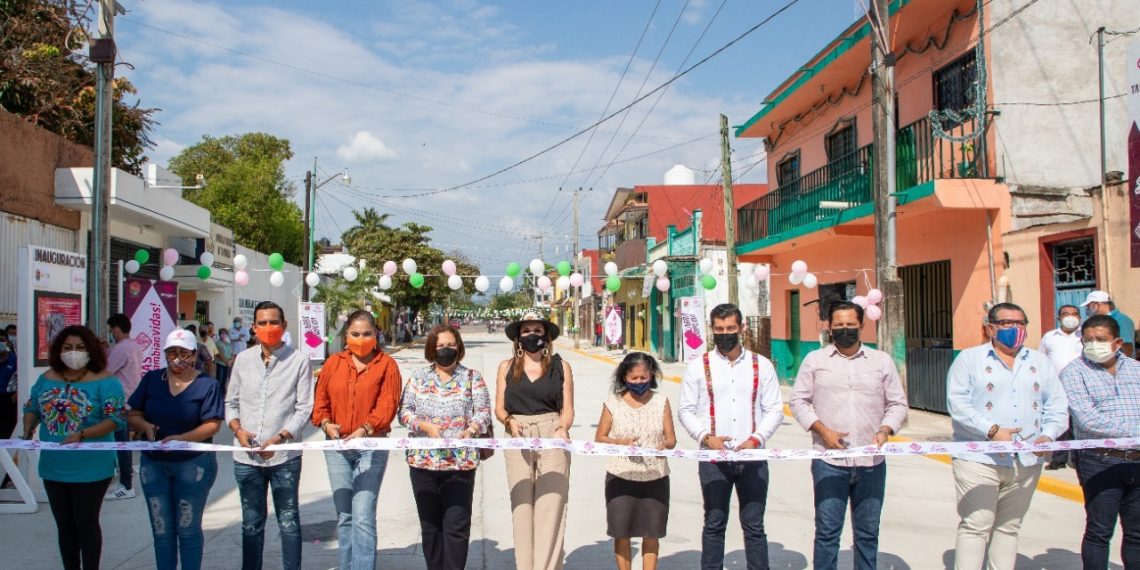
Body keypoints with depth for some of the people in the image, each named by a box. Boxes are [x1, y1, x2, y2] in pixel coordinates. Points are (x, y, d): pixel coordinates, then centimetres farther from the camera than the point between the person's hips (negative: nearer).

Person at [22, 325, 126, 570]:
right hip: (53, 467, 5)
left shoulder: (105, 381, -12)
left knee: (86, 523, 5)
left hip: (90, 468, -5)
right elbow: (31, 409, 14)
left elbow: (116, 419, -16)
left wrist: (82, 435, -27)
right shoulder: (47, 379, 5)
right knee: (64, 524, 16)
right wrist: (28, 429, -7)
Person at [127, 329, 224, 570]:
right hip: (153, 464, 3)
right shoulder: (151, 380, 6)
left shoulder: (207, 385, -6)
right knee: (161, 530, 10)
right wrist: (146, 426, -15)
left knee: (188, 528, 7)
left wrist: (182, 439, -28)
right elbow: (133, 415, 8)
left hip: (193, 464, -3)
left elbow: (212, 425, -12)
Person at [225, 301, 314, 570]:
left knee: (288, 522, 7)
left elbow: (304, 408, -6)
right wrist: (238, 429, -5)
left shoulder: (299, 361, -4)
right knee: (251, 523, 16)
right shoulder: (243, 359, 7)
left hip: (284, 456, -3)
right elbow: (231, 402, 13)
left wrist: (280, 437, -18)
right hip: (246, 457, 3)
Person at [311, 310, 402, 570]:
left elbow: (387, 405, -10)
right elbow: (321, 400, 10)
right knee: (344, 516, 12)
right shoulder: (333, 363, 10)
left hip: (371, 446, -4)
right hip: (337, 446, 4)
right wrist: (325, 423, -9)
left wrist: (365, 429, -24)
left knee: (363, 516, -11)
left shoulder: (386, 365, -1)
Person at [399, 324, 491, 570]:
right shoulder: (418, 377, 10)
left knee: (456, 526, -5)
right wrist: (426, 426, -13)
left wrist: (471, 429, -19)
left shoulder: (472, 377, 7)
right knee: (430, 524, 10)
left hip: (460, 461, -2)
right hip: (423, 460, 2)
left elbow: (483, 411, 1)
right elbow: (405, 411, 5)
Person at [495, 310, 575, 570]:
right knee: (521, 506, 2)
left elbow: (567, 409, 5)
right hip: (518, 441, 2)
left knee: (550, 507, -6)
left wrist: (562, 429, -13)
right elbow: (499, 408, 9)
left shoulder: (561, 366, 8)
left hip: (552, 438, -1)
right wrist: (510, 421, -11)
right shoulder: (507, 367, 11)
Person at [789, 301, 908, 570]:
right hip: (829, 461, -2)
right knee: (827, 531, 1)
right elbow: (798, 401, 6)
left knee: (868, 533, 10)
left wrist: (884, 431, -6)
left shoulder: (882, 360, 9)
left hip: (871, 462, 2)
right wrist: (822, 431, -8)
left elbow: (897, 404, 12)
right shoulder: (814, 360, 5)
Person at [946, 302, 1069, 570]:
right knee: (976, 525, -6)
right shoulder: (969, 359, 0)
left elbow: (1057, 405, 11)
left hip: (1026, 462, 5)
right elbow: (958, 404, -9)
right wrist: (992, 430, -20)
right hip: (979, 460, -5)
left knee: (1009, 527, 13)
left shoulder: (1040, 362, 15)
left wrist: (1048, 435, -8)